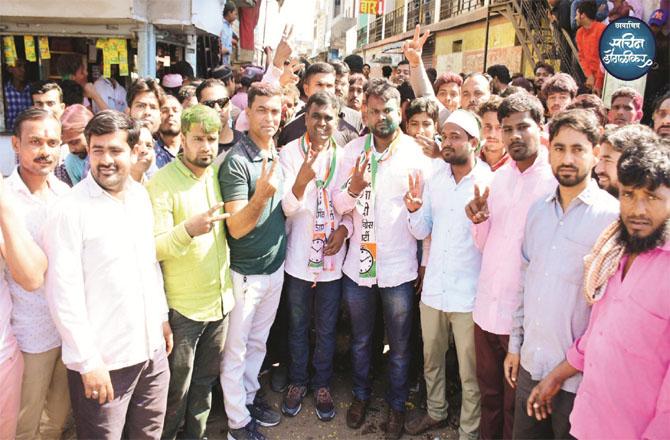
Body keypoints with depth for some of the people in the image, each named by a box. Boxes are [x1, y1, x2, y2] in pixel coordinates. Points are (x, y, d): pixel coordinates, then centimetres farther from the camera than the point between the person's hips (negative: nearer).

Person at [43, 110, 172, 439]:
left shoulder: (141, 196, 5)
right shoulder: (69, 211, -15)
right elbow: (64, 294, -17)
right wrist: (88, 361, -16)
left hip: (152, 350, 6)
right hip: (103, 360, -6)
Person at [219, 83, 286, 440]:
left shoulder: (278, 154, 4)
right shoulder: (236, 161, -19)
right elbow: (236, 227, -25)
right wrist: (260, 195, -39)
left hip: (275, 266, 7)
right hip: (245, 273, -7)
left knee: (257, 343, 23)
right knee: (235, 350, 10)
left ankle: (249, 396, 41)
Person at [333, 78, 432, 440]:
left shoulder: (417, 153, -7)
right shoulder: (354, 150, 0)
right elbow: (339, 205, -1)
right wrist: (353, 188, -22)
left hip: (398, 268, -2)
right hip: (358, 264, 2)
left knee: (399, 348, 14)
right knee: (360, 340, 21)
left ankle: (396, 404, 36)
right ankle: (360, 394, 44)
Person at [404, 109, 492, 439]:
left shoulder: (490, 181, -12)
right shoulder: (434, 176, 2)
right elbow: (421, 231, 5)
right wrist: (415, 209, -15)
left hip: (469, 294, -5)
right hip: (433, 288, 5)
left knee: (470, 373, 10)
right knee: (431, 359, 23)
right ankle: (436, 411, 46)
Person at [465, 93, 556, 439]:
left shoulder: (557, 180, -11)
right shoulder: (499, 177, 7)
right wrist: (479, 220, -8)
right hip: (486, 308, 5)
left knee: (515, 405, 13)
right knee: (488, 392, 22)